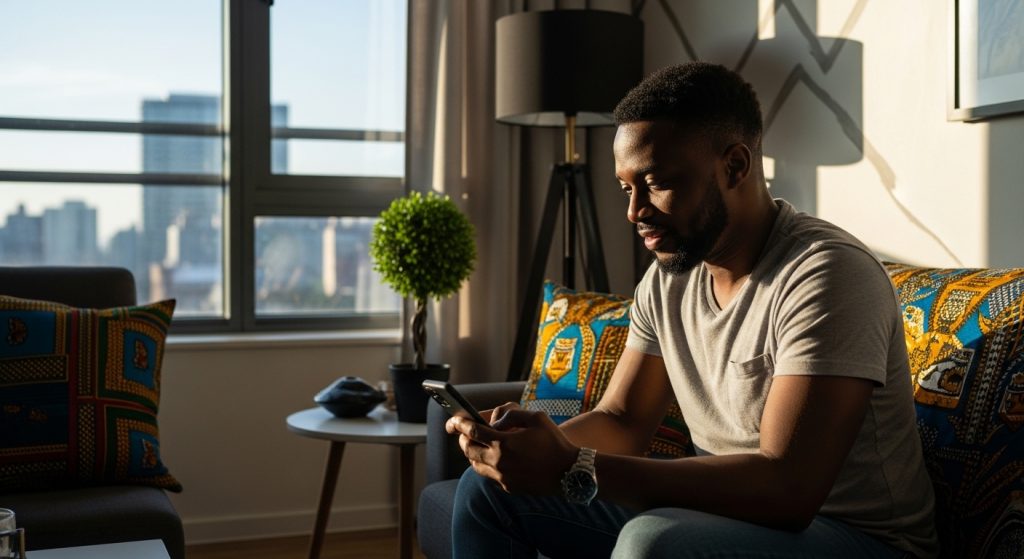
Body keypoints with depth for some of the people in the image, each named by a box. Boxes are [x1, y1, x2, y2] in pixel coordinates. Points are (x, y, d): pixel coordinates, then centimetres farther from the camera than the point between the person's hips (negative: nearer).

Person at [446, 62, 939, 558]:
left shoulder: (825, 275, -24)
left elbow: (788, 488, -31)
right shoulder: (667, 279, 1)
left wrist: (572, 470, -33)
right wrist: (535, 441, -16)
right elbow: (622, 420, 7)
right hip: (723, 512, 7)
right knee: (490, 486, 1)